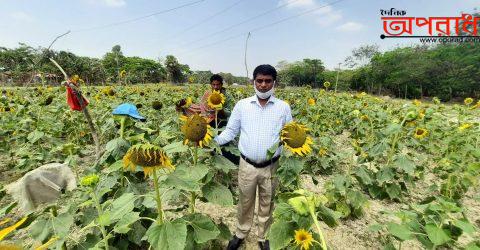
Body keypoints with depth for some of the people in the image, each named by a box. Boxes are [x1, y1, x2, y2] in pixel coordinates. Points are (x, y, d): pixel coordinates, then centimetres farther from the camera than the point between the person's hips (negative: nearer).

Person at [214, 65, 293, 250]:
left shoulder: (283, 107, -1)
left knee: (267, 205, 20)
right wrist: (214, 140, -12)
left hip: (271, 167, 0)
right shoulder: (242, 105, -2)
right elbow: (230, 131, 2)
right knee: (245, 203, 20)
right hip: (247, 165, 0)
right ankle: (241, 233, 48)